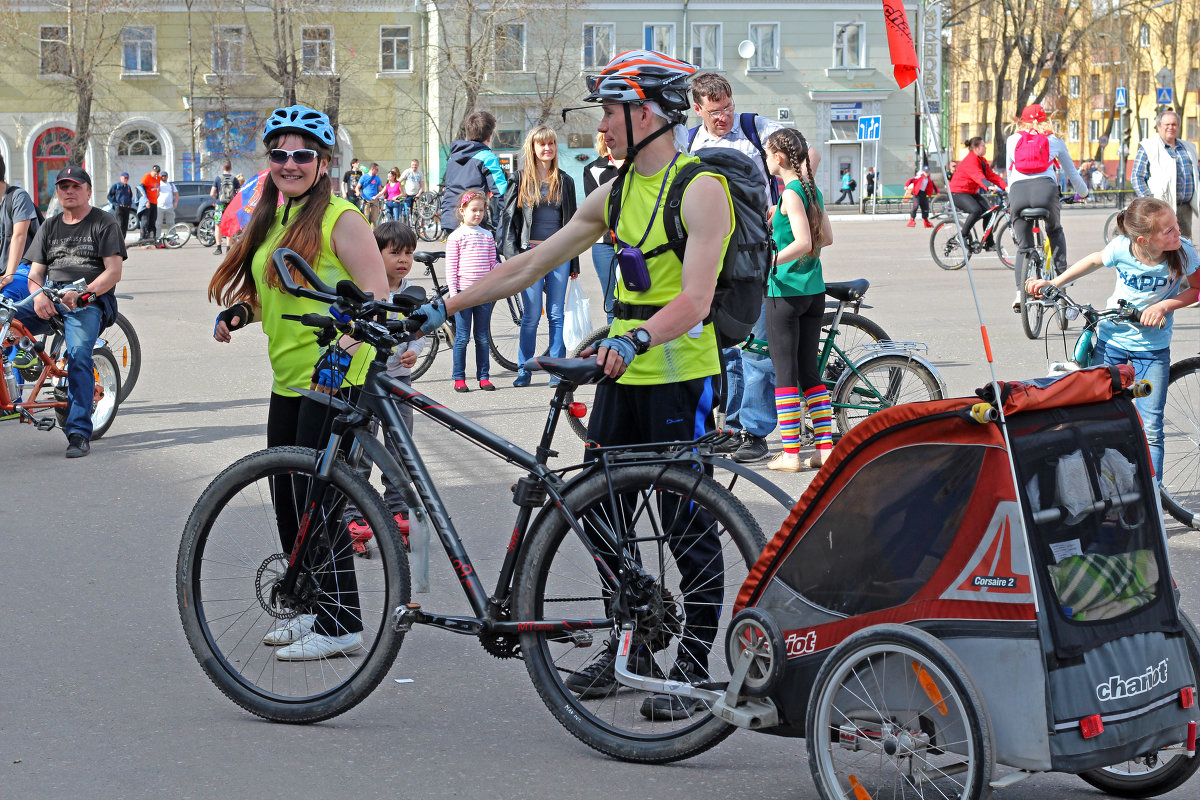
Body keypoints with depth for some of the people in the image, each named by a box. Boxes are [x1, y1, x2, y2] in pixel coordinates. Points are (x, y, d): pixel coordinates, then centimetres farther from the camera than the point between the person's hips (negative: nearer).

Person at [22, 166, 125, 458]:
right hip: (50, 301, 5)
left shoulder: (105, 223, 6)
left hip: (90, 302, -5)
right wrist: (39, 296, -10)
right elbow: (35, 273, 15)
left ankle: (79, 433, -31)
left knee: (78, 355, -29)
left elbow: (113, 272, -4)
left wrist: (81, 293, -21)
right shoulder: (50, 227, 22)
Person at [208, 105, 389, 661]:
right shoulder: (270, 220, 15)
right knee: (288, 498, 12)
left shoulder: (340, 219, -10)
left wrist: (343, 348, -29)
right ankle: (309, 610, 25)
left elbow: (377, 294, -17)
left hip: (334, 377, -9)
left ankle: (340, 623, -2)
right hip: (288, 380, 9)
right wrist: (240, 313, 7)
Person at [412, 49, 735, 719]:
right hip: (622, 374, 8)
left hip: (681, 375, -8)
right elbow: (530, 265, 13)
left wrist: (636, 338, -42)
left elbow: (695, 298, -25)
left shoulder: (701, 191, -13)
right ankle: (624, 646, 24)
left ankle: (694, 667, 6)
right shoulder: (616, 193, 11)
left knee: (688, 526, -2)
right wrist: (442, 307, 9)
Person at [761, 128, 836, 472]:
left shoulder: (790, 194, -15)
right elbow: (827, 238, 16)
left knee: (785, 371, -2)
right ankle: (825, 447, 11)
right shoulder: (813, 190, 9)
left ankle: (790, 453, 0)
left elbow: (803, 243, -24)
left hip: (785, 290, -8)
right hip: (814, 289, 8)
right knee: (809, 370, 12)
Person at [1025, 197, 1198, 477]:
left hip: (1153, 346, -1)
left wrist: (1164, 305, -20)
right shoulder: (1121, 248, -19)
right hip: (1112, 340, 1)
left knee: (1150, 430, -3)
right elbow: (1095, 261, 4)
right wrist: (1052, 284, 2)